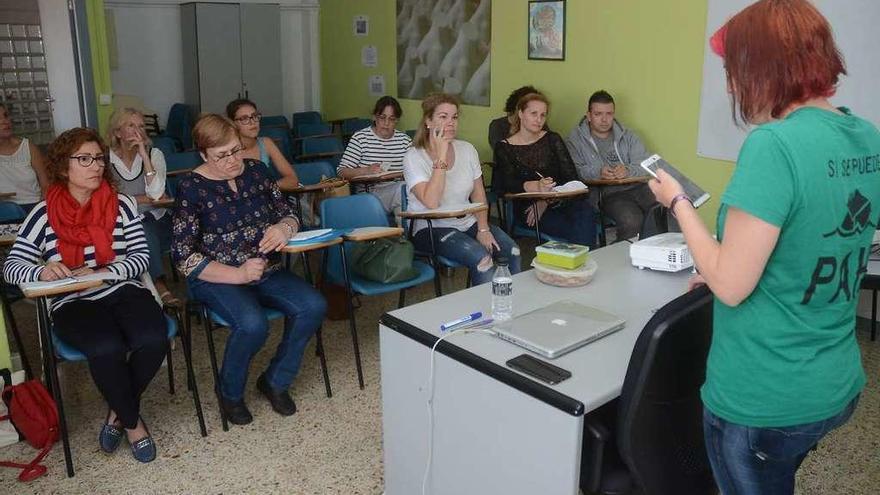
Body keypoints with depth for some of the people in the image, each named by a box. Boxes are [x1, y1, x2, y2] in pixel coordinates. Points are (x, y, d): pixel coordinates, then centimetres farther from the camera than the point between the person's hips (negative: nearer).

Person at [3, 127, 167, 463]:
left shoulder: (122, 205, 6)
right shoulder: (44, 214, 2)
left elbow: (141, 256, 3)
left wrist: (103, 272, -15)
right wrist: (42, 272, -22)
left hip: (123, 291, 2)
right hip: (73, 303, -2)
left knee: (153, 340, -28)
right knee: (107, 349, -33)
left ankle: (119, 412, 1)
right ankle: (132, 422, -5)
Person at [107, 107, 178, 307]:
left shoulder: (154, 154, 5)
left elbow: (156, 193, -12)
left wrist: (144, 154, -14)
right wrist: (143, 199, -8)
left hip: (156, 220, 2)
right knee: (147, 231, -35)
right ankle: (160, 285, -26)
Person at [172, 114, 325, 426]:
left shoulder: (256, 170, 6)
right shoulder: (191, 188, -6)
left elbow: (288, 213, 13)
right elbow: (183, 256, -9)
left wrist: (284, 227, -13)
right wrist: (237, 274, -18)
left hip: (267, 272, 5)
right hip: (217, 279, -4)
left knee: (314, 306, -22)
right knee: (253, 325, -33)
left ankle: (275, 381, 2)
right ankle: (230, 394, 0)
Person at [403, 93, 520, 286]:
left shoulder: (467, 149, 6)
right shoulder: (414, 157, -11)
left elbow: (478, 194, 10)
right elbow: (431, 202, -24)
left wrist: (483, 229, -5)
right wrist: (441, 156, -23)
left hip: (468, 223, 6)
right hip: (432, 228, -5)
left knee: (512, 251, -16)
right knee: (481, 257, -28)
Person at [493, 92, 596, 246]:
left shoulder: (552, 139, 14)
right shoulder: (504, 148, 6)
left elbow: (571, 177, 3)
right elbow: (508, 185, -10)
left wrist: (547, 200, -14)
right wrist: (536, 186, -32)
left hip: (560, 202, 3)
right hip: (527, 208, -3)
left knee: (585, 211, -31)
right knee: (574, 228, -31)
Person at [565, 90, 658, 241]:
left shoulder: (628, 136, 18)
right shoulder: (575, 140, 7)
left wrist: (628, 171, -15)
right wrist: (597, 173, -23)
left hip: (638, 187, 4)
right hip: (609, 194, -4)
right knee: (631, 221, -33)